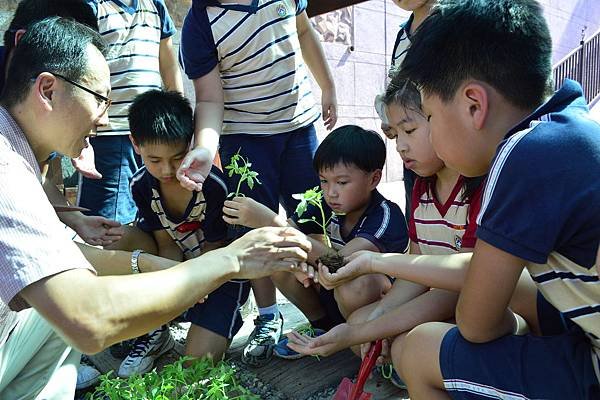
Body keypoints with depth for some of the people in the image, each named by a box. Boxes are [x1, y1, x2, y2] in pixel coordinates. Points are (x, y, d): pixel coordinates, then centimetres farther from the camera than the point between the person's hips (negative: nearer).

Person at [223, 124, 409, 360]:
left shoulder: (387, 217, -24)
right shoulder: (327, 205, -7)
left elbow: (340, 261, -40)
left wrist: (270, 221, -43)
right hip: (329, 298, 5)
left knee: (354, 282, -39)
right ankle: (321, 327, 6)